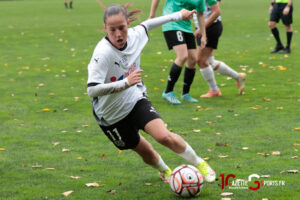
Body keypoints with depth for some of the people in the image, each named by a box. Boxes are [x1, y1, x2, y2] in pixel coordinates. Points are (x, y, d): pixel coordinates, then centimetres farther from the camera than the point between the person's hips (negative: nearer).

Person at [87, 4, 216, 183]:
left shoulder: (134, 35, -13)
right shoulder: (103, 53, -32)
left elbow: (146, 25, 12)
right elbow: (92, 90, -39)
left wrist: (178, 15, 22)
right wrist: (126, 82, -46)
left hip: (136, 100, 3)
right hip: (112, 116, -3)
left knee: (164, 136, -20)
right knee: (147, 154, 10)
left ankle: (199, 163, 4)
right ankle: (165, 171, 46)